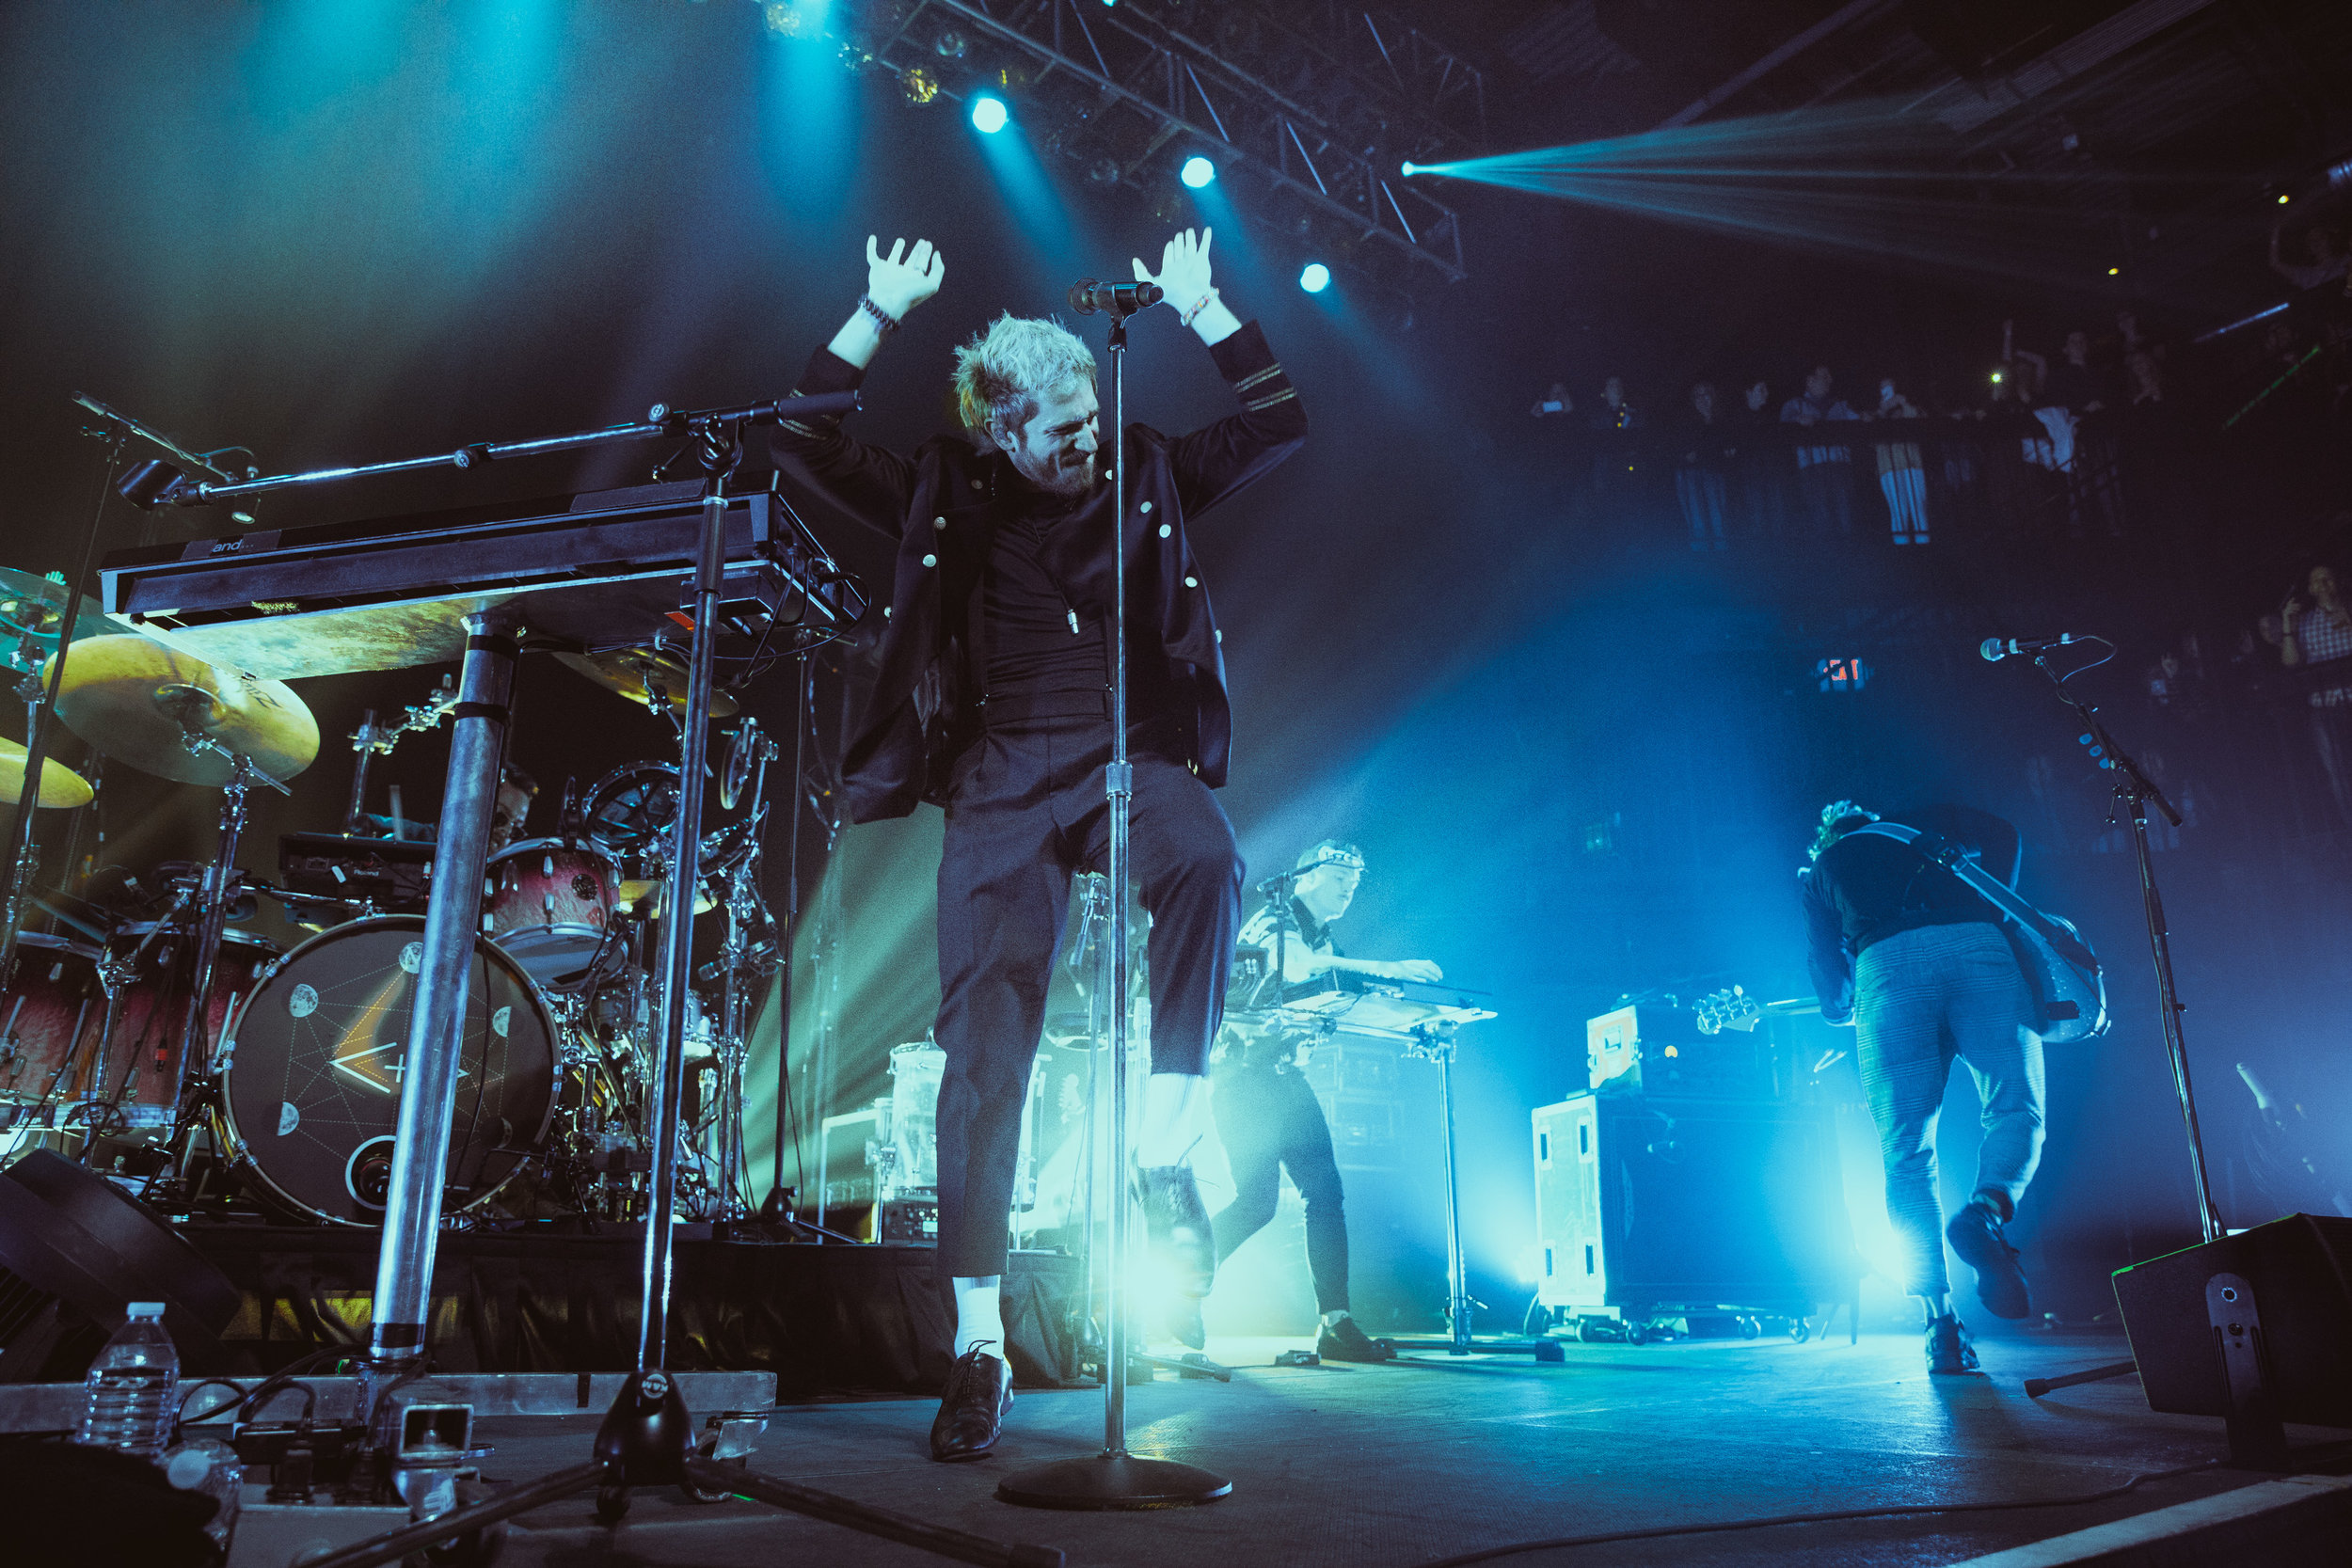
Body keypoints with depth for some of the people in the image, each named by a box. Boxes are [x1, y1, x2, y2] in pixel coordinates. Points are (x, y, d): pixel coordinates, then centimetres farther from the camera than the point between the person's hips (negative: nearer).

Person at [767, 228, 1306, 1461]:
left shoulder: (1148, 474, 13)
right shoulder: (949, 495, 11)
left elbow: (1279, 423, 10)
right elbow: (805, 440, 7)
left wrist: (1197, 304, 7)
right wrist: (881, 313, 3)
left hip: (1131, 757, 0)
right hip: (1003, 780, 0)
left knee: (1207, 862, -37)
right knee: (985, 1047, -7)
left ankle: (1163, 1146, -21)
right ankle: (977, 1343, 2)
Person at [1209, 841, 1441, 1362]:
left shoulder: (1324, 942, 18)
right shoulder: (1273, 919, -8)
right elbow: (1293, 966, -29)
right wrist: (1386, 970, -33)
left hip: (1289, 1081, 8)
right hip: (1247, 1078, -8)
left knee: (1326, 1194, -2)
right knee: (1257, 1200, -14)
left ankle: (1336, 1325, 1)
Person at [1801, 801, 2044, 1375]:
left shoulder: (1821, 868, 32)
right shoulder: (1930, 823, 36)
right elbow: (2000, 834, 23)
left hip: (1886, 962, 0)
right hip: (1977, 943, 0)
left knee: (1906, 1151, 3)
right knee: (2016, 1109, 6)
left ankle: (1941, 1320, -6)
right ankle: (1989, 1209, -26)